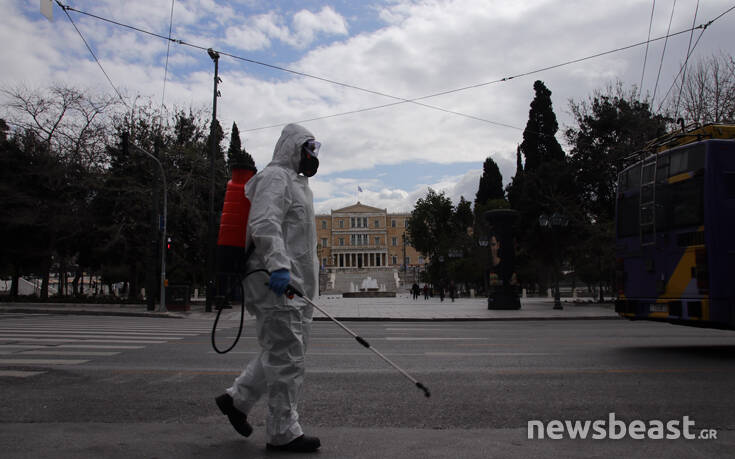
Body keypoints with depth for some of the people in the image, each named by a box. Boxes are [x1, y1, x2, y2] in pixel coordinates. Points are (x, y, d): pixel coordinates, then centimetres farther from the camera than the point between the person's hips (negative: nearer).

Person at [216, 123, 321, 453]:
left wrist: (309, 272, 31)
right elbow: (264, 225, -23)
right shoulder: (275, 177, -7)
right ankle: (283, 432, 4)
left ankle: (236, 399, 27)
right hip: (277, 281, -10)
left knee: (282, 352, 15)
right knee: (286, 355, -6)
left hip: (294, 282, 11)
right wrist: (277, 265, -34)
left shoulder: (294, 182, 25)